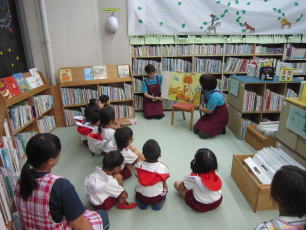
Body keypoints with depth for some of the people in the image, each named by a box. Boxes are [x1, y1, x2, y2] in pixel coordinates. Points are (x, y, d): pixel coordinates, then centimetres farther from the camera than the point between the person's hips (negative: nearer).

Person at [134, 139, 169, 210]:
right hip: (157, 198, -1)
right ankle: (158, 203, 9)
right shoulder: (163, 168, -21)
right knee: (165, 187, 28)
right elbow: (164, 182, -5)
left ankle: (142, 203, 13)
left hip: (140, 197, 1)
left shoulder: (139, 165, -18)